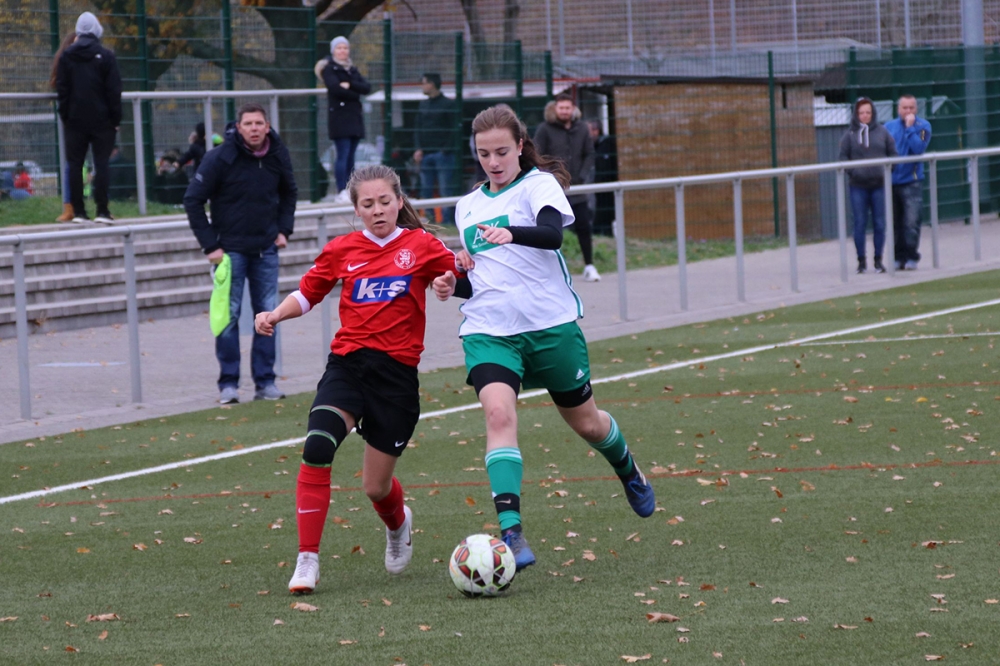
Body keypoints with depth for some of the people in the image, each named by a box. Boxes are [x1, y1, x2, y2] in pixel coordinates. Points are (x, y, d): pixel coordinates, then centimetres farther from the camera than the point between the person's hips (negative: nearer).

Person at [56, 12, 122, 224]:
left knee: (75, 164, 4)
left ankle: (78, 211, 0)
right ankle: (102, 210, -6)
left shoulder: (66, 56, 3)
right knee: (101, 163, 0)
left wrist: (65, 115, 9)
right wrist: (116, 118, 0)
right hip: (101, 119, -2)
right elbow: (114, 90, -5)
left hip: (75, 119, 2)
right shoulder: (106, 56, -4)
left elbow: (61, 89, 4)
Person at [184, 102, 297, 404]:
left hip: (266, 249, 4)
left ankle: (265, 382, 11)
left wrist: (283, 230, 8)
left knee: (268, 314, 5)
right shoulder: (220, 158, -13)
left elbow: (288, 193, 20)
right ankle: (228, 384, 2)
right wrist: (210, 245, -12)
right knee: (229, 316, -4)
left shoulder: (278, 156, 0)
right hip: (231, 249, -4)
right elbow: (193, 201, -9)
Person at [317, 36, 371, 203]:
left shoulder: (352, 70, 19)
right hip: (339, 116, -6)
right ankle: (341, 192, -16)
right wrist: (354, 94, -5)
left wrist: (350, 85, -11)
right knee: (343, 155, -13)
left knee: (350, 156, 5)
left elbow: (367, 87, 4)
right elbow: (335, 88, -15)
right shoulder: (329, 69, 1)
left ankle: (349, 191, 6)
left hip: (355, 117, 6)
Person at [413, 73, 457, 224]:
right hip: (425, 154, 6)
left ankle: (447, 220, -5)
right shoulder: (423, 105, 16)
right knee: (425, 190, 5)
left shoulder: (448, 105, -2)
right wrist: (418, 149, 1)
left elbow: (453, 130, -5)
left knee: (445, 189, -7)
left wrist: (446, 150, -13)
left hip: (442, 154, -6)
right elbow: (417, 128, 16)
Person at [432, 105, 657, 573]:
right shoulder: (468, 206, 15)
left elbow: (552, 232, -25)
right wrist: (454, 284, 1)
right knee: (498, 413, -23)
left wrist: (510, 234, -45)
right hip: (488, 330, 3)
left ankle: (629, 474, 48)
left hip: (550, 323, -3)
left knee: (585, 422, 13)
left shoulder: (539, 184, -3)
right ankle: (511, 533, -31)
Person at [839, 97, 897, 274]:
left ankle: (878, 260, 12)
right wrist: (852, 171, -13)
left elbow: (893, 153, 10)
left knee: (879, 224, 3)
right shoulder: (850, 135, 3)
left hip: (879, 185, 1)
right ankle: (861, 261, 8)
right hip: (858, 186, -1)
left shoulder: (882, 132, 6)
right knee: (859, 223, 0)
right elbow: (843, 157, 3)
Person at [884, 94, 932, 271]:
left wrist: (910, 127, -14)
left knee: (911, 222, -10)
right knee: (895, 223, 5)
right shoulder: (889, 127, 10)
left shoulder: (922, 126, 0)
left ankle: (911, 257, -3)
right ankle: (899, 257, 12)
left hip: (911, 181, -3)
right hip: (891, 182, 3)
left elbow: (919, 148, -14)